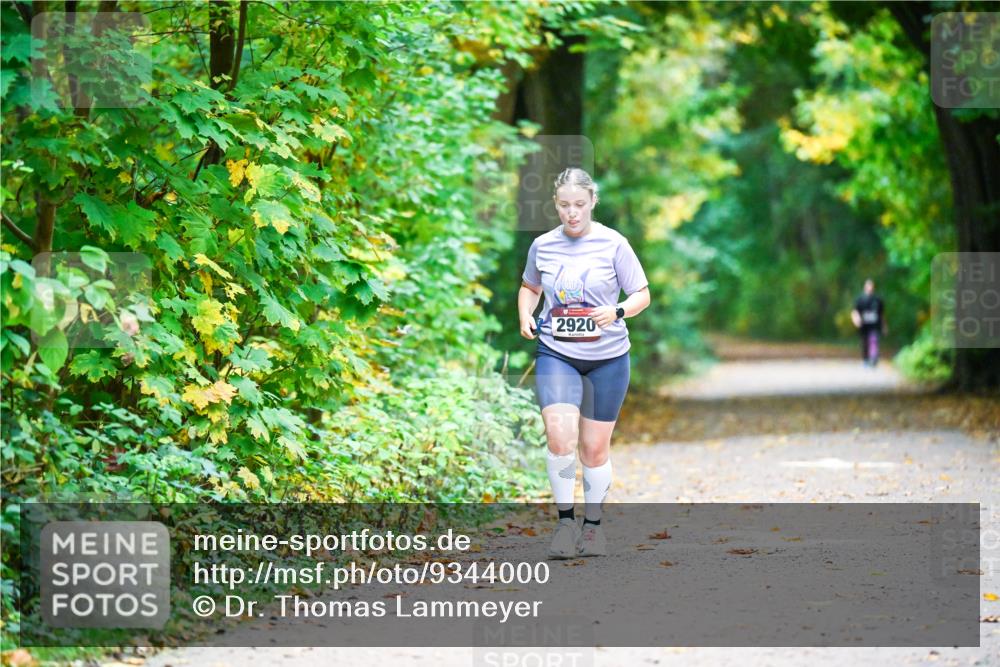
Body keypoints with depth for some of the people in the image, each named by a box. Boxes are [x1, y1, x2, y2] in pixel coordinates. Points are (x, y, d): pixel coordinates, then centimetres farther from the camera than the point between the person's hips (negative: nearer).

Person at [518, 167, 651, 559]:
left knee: (595, 448, 7)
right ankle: (565, 522, -8)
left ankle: (593, 524, 25)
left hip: (607, 357, 0)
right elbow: (529, 286, 22)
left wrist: (618, 311, -21)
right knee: (560, 436, -20)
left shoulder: (613, 244, -5)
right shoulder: (542, 246, 3)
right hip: (556, 354, 1)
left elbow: (642, 295, -1)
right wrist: (525, 317, 2)